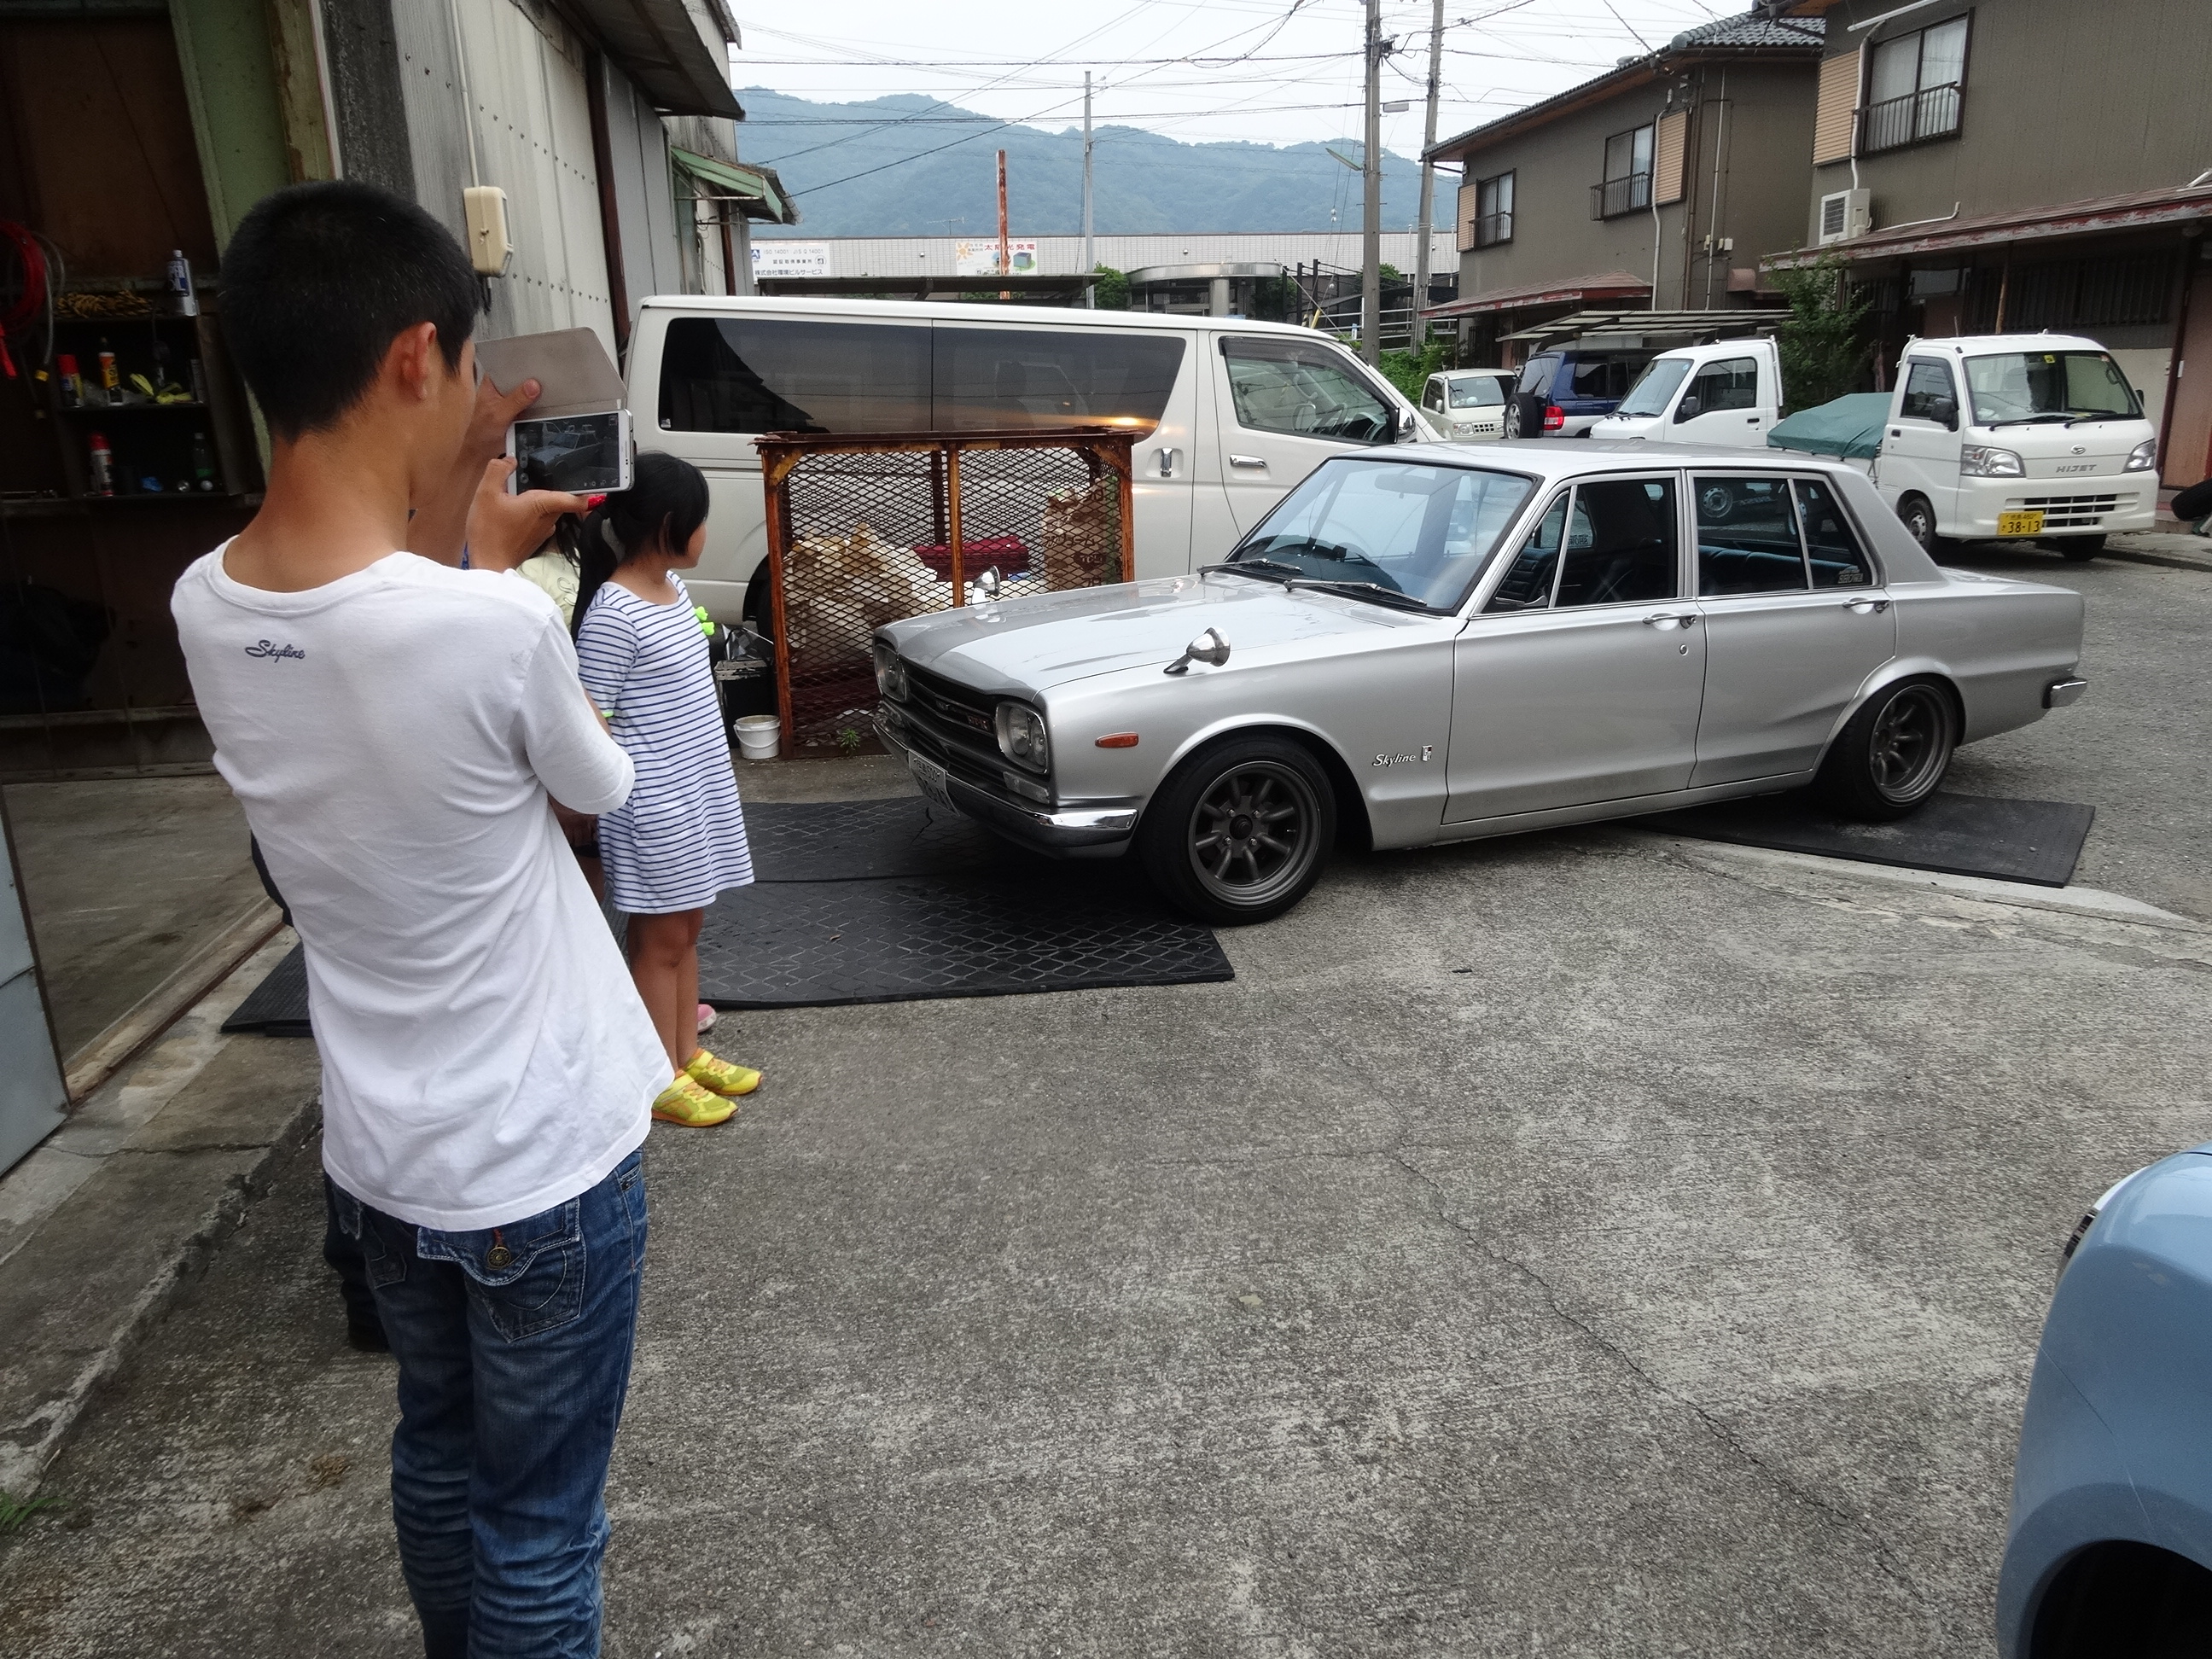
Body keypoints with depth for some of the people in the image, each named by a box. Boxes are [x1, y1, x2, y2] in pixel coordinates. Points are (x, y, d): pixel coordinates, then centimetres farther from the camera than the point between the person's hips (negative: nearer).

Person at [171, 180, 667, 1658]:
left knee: (440, 1454, 28)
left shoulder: (206, 607, -8)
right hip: (540, 1165, -7)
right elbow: (605, 789, -7)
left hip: (376, 1156, 7)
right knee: (539, 1526, 14)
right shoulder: (493, 629, -28)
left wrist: (455, 554, 7)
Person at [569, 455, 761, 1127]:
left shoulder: (673, 586, 7)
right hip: (653, 801, -8)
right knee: (660, 939, 4)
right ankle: (663, 1080, 17)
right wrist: (605, 813, -15)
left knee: (687, 929, 17)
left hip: (699, 786, 8)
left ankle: (690, 1053, 30)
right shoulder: (613, 613, -20)